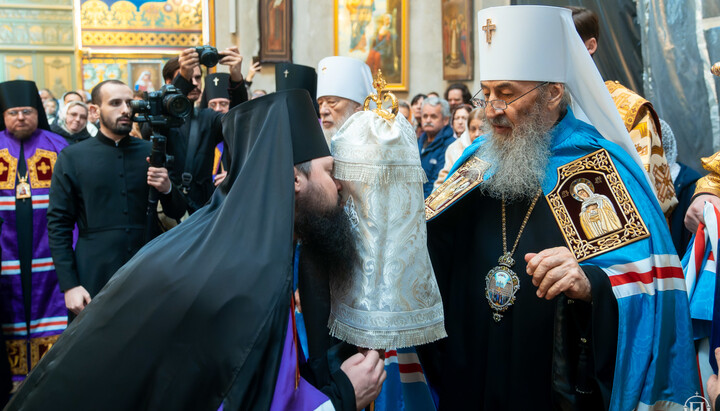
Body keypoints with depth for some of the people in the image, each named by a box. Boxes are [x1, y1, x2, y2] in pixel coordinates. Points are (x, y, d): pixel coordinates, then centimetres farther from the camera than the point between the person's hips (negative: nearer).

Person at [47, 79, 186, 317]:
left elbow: (178, 213, 9)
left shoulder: (151, 152, 5)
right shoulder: (72, 157, 0)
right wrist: (69, 286, -7)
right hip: (94, 283, -2)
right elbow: (58, 225, 0)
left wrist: (167, 189, -13)